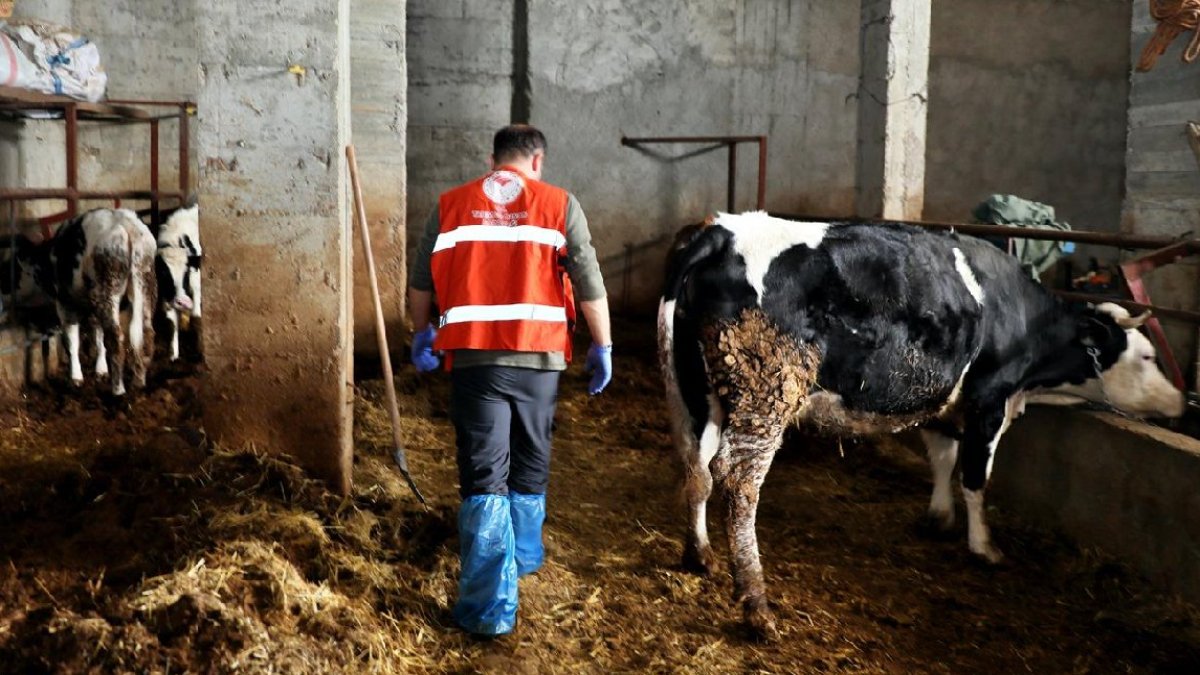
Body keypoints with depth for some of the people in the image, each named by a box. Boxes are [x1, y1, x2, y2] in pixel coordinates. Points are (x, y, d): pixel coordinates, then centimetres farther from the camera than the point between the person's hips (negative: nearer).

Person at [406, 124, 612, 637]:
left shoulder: (450, 206, 6)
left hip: (473, 357, 0)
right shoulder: (559, 205, 1)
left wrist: (421, 334, 27)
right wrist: (602, 348, 6)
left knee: (484, 477, 1)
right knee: (530, 466, 20)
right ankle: (524, 557, 40)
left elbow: (421, 282, 12)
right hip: (539, 356, 0)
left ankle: (490, 607, -2)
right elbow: (589, 285, -3)